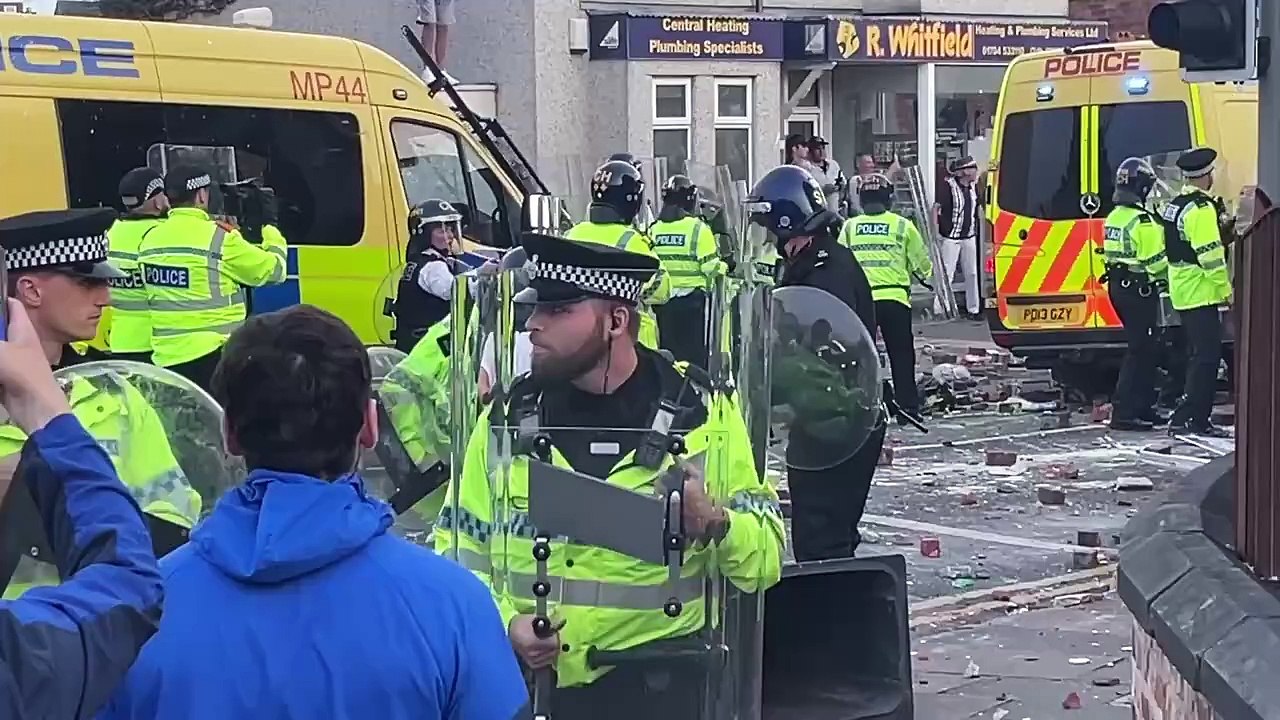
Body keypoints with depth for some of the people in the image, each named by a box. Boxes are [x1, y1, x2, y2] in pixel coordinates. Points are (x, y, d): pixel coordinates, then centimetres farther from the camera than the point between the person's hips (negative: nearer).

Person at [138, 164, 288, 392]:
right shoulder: (219, 236, -11)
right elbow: (272, 270, -3)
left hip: (166, 356, 6)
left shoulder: (150, 239, 7)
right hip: (212, 354, -6)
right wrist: (270, 225, 13)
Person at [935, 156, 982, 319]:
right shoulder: (948, 186, -13)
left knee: (971, 273, 11)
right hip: (951, 237, -7)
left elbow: (979, 208, 21)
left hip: (969, 237, 7)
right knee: (946, 274, -6)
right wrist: (934, 231, -20)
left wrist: (981, 227, 18)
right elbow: (936, 208, -15)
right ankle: (939, 310, -1)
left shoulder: (973, 187, 8)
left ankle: (973, 309, 20)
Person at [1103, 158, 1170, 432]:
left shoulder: (1114, 217, 11)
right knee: (1140, 350, -6)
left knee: (1146, 347, 17)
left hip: (1117, 286, 9)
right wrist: (1167, 275, 0)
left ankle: (1142, 407, 22)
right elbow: (1155, 260, -18)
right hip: (1139, 290, -9)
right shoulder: (1142, 221, -18)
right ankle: (1123, 412, -8)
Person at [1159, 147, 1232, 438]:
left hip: (1182, 291, 10)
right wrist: (1226, 290, -15)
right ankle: (1189, 417, -10)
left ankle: (1197, 417, 16)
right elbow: (1210, 254, -21)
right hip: (1201, 292, -10)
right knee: (1207, 355, -8)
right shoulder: (1201, 208, -17)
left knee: (1200, 354, 15)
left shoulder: (1173, 205, 13)